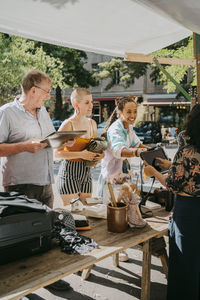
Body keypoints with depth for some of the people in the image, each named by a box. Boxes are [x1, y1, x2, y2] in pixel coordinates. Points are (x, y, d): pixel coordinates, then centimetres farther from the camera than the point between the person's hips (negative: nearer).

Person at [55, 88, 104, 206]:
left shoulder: (92, 123, 10)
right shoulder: (68, 125, -12)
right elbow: (57, 153, -16)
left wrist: (100, 155, 2)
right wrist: (81, 154, -22)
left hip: (86, 172, 7)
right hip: (69, 173, -6)